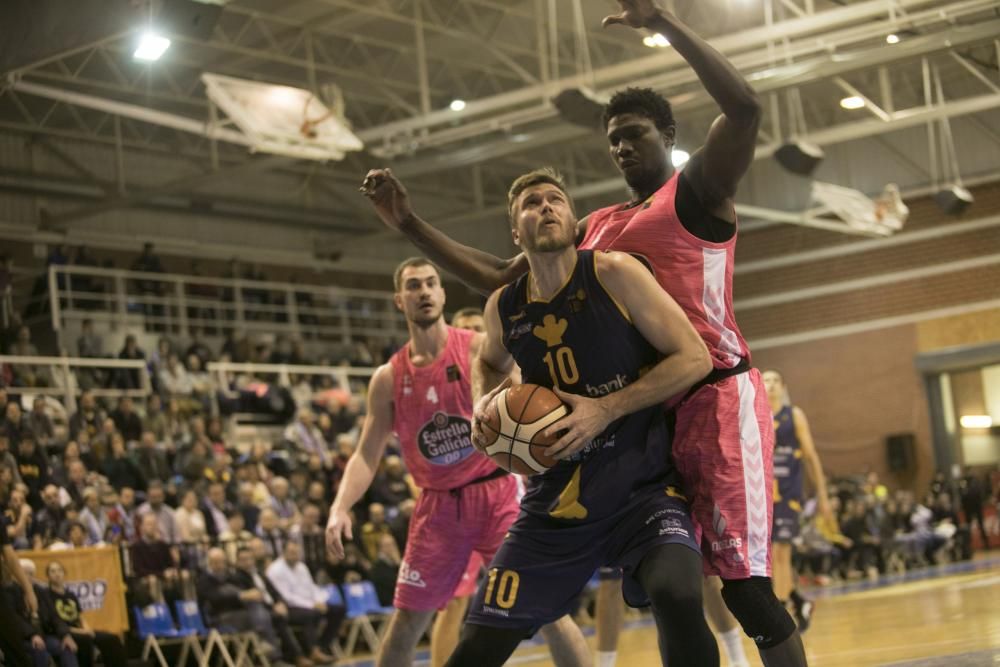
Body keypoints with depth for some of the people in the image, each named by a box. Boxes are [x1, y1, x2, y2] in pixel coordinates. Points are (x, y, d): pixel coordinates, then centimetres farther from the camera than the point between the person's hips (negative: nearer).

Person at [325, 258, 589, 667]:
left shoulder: (481, 350, -6)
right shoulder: (388, 379, 2)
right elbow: (367, 455, 4)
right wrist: (340, 507, -13)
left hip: (495, 492, -3)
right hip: (438, 504, 3)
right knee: (405, 624, 5)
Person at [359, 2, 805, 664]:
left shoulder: (698, 188, 1)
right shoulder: (595, 230, 21)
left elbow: (744, 105, -18)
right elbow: (500, 279, 22)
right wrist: (410, 223, 15)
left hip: (718, 392, -7)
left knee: (744, 582, -10)